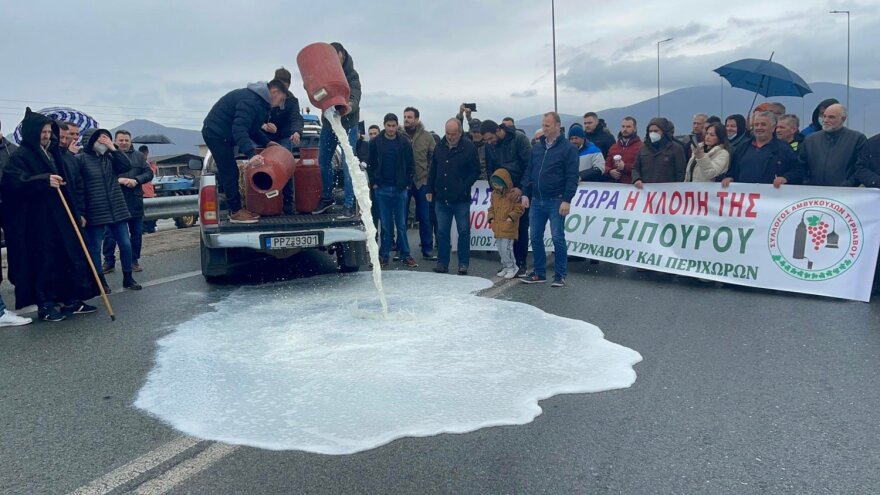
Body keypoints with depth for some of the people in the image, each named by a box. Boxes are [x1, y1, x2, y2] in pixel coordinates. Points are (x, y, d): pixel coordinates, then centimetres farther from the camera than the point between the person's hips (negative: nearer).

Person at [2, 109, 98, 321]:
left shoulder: (54, 154, 17)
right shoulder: (21, 156, -6)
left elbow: (71, 184, 21)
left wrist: (77, 213, 16)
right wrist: (44, 181, -33)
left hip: (63, 218, 7)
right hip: (37, 222, -7)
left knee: (71, 259, 8)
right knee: (43, 262, -2)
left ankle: (71, 300, 17)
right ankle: (45, 305, 8)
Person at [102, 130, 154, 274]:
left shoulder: (139, 156, 10)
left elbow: (149, 173, 5)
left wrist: (136, 180, -11)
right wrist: (117, 180, -21)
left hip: (135, 202, 3)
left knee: (136, 233, 9)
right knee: (110, 233, 2)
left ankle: (134, 260, 21)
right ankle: (109, 262, 11)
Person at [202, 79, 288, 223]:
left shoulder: (258, 100, 9)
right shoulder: (250, 101, -26)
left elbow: (251, 128, 16)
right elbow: (239, 129, -36)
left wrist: (266, 142, 6)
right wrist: (251, 153, -46)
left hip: (218, 133, 11)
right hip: (217, 134, -11)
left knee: (227, 172, 14)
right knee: (230, 172, -9)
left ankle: (234, 209, 21)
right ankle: (236, 212, -3)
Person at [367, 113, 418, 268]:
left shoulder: (404, 142, 2)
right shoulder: (375, 142, 2)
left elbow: (411, 165, 5)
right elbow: (370, 164, 6)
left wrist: (407, 183, -1)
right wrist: (374, 182, -1)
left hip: (400, 189, 0)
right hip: (382, 189, 0)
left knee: (401, 224, 4)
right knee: (385, 224, 6)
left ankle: (405, 255, 11)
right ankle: (384, 255, 12)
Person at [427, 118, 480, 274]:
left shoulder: (469, 148, -5)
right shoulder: (440, 147, 9)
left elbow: (476, 171, -4)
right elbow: (432, 170, 16)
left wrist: (464, 187, -11)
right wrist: (430, 189, 11)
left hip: (461, 199, -4)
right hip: (441, 198, 4)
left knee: (464, 232, 2)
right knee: (442, 232, 8)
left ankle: (463, 263, 12)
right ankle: (442, 263, 16)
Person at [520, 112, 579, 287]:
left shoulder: (568, 148, -4)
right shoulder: (537, 147, 12)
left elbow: (572, 177, -9)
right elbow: (528, 172, 16)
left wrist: (567, 200, -15)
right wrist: (525, 194, 8)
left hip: (556, 201, -6)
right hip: (536, 201, 6)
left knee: (558, 238, -1)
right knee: (535, 237, 8)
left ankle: (560, 276, 9)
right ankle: (539, 273, 19)